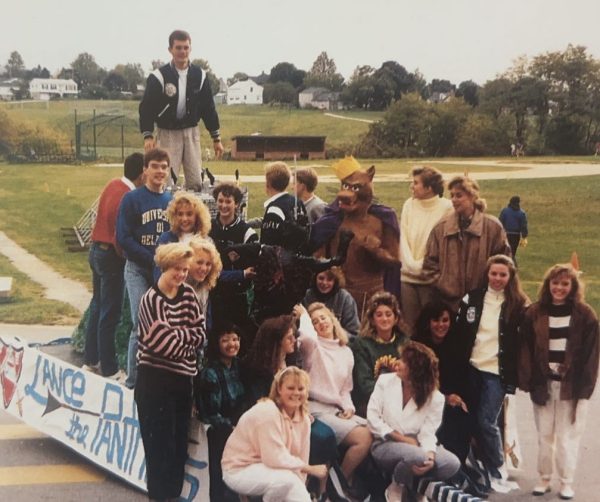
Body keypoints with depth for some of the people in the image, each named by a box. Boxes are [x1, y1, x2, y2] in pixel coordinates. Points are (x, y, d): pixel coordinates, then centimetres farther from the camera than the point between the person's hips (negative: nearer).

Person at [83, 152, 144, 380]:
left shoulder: (113, 184, 2)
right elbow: (120, 238, -23)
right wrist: (125, 257, -6)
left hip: (96, 250, 9)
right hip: (110, 256, -9)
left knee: (98, 306, 18)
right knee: (110, 314, 0)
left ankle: (91, 361, 29)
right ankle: (109, 370, 9)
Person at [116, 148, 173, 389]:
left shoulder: (172, 201, 8)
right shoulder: (132, 199, -3)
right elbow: (124, 238, -8)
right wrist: (152, 260, -15)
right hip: (138, 271, -4)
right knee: (142, 325, -7)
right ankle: (134, 378, 4)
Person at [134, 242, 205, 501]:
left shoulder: (188, 294, 7)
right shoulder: (152, 300, -12)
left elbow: (200, 333, 2)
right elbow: (165, 343, -18)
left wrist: (177, 335, -12)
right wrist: (188, 336, -4)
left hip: (183, 378, 6)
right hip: (155, 379, -6)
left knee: (179, 442, 13)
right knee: (160, 442, 2)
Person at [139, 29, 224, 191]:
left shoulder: (200, 76, 3)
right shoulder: (159, 76, -7)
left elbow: (208, 108, 9)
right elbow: (146, 108, -7)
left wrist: (216, 138, 8)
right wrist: (147, 136, -18)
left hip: (191, 132, 3)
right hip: (167, 134, -3)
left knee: (196, 182, 2)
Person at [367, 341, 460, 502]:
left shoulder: (435, 397, -4)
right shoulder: (385, 381, -4)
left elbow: (427, 433, -10)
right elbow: (372, 418, -7)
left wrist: (430, 456, -32)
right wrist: (402, 438, -15)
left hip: (414, 445, 3)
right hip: (385, 444, -3)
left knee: (452, 463, -22)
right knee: (415, 455, -35)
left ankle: (413, 484, 0)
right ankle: (396, 486, -4)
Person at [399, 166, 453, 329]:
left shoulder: (446, 207, -6)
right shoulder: (409, 204, 8)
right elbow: (403, 237, 5)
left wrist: (424, 266, -11)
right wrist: (411, 264, -7)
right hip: (407, 275, 4)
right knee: (409, 323, 7)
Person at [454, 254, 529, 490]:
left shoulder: (519, 305, -3)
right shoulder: (472, 298, 5)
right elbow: (459, 333, 4)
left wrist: (514, 376, -8)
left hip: (497, 372, -3)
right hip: (471, 368, 4)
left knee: (486, 422, -8)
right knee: (471, 420, 8)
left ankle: (497, 472, 9)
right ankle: (481, 466, 25)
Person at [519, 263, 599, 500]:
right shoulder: (535, 313, 3)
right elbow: (526, 349, 0)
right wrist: (527, 380, -9)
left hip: (572, 385, -2)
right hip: (543, 383, 2)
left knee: (568, 436, 4)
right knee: (544, 435, 10)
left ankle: (567, 482, 15)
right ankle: (544, 479, 22)